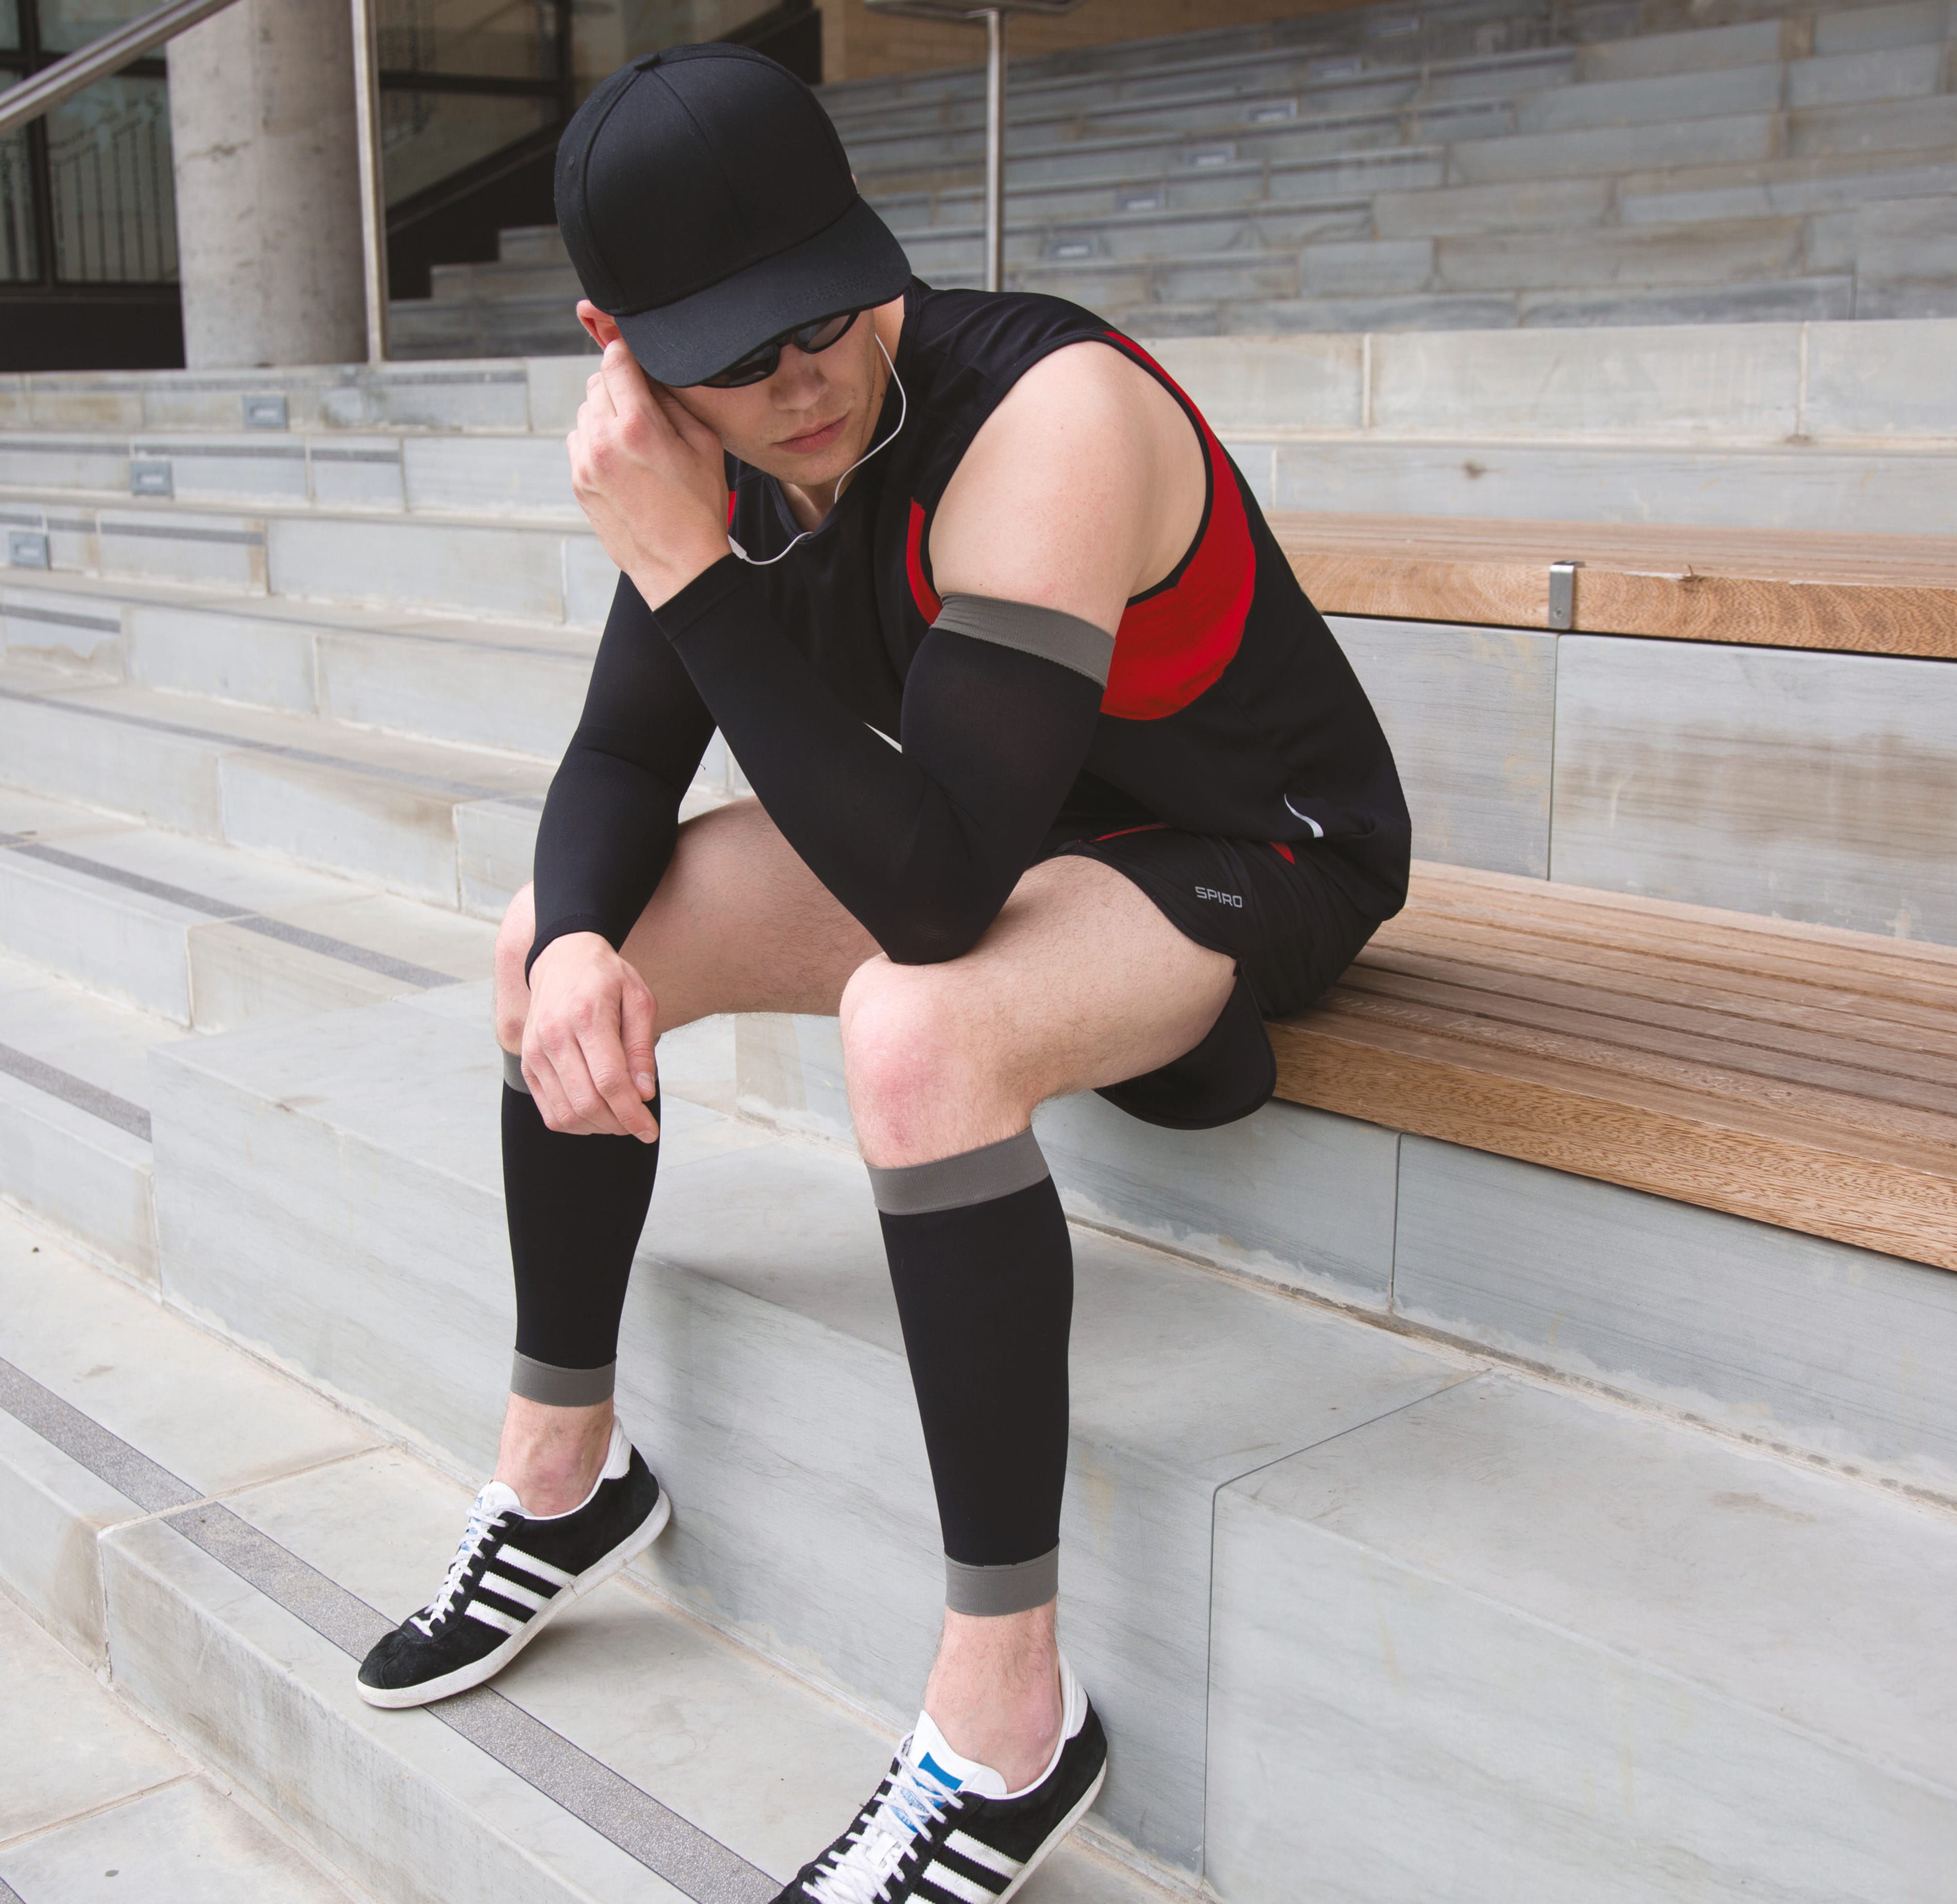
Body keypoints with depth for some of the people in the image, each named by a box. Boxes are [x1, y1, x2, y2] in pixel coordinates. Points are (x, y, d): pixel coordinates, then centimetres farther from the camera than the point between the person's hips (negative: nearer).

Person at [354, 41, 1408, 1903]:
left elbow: (931, 886, -39)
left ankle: (1010, 1719, -23)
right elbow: (619, 763, 1)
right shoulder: (725, 451, -7)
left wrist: (684, 566, -37)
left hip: (1252, 858, -8)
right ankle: (563, 1472, 18)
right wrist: (582, 939, -21)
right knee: (551, 940, 1)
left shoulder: (1048, 417, -32)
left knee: (913, 1032, -38)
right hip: (1009, 828, 8)